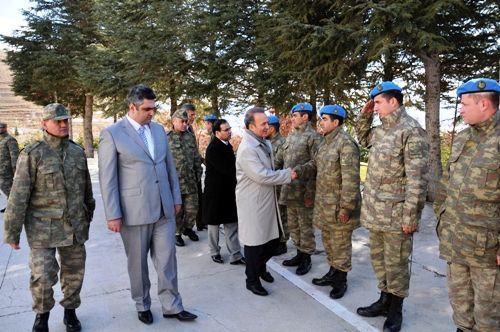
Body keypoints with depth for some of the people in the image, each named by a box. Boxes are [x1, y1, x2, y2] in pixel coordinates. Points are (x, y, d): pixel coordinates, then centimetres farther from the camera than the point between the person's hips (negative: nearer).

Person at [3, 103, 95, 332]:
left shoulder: (78, 152, 4)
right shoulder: (32, 154, -9)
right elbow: (19, 196, -9)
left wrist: (89, 215, 19)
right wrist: (12, 232, -9)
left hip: (74, 227, 4)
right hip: (43, 228, -4)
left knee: (74, 273, 13)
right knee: (42, 277, -5)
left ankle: (70, 311, 35)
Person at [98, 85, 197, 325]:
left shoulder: (159, 129, 9)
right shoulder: (112, 133, -7)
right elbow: (107, 178, -9)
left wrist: (176, 198, 12)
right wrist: (113, 215, -11)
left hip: (164, 208, 4)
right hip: (134, 211, -4)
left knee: (167, 259, 9)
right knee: (138, 262, 13)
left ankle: (171, 306, 24)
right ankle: (142, 306, 33)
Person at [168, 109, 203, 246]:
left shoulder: (190, 137, 9)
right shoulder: (167, 138, -6)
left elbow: (197, 158, 13)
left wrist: (198, 174, 11)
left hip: (191, 181, 4)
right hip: (174, 182, -4)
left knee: (192, 208, 11)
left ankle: (188, 228, 34)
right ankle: (177, 233, 24)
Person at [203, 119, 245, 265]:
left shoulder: (227, 145, 7)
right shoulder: (213, 148, -19)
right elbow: (227, 169, -24)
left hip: (228, 191, 7)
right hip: (215, 192, -7)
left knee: (232, 223, 8)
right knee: (214, 223, 11)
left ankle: (235, 255, 14)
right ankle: (215, 252, 28)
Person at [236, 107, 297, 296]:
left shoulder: (266, 143, 9)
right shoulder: (247, 149, -21)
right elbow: (262, 176, -26)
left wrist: (285, 174, 9)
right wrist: (288, 174, -17)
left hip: (268, 200, 9)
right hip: (253, 203, -8)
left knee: (273, 239, 16)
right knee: (255, 242, 5)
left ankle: (260, 266, 40)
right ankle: (252, 280, 24)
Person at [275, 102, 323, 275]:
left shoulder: (313, 137, -11)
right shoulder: (291, 136, 13)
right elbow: (279, 159, 19)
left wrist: (310, 192, -19)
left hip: (303, 192, -8)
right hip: (289, 190, 8)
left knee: (305, 226, 6)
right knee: (293, 225, 17)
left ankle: (306, 258, 20)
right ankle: (299, 254, 31)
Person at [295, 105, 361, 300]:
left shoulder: (346, 143, -19)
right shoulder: (326, 142, 12)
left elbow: (350, 178, -23)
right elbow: (315, 163, 16)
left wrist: (346, 207, -23)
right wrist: (299, 170, -5)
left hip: (338, 206, -9)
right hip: (324, 203, 9)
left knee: (340, 244, 6)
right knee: (328, 241, 20)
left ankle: (341, 280, 21)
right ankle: (332, 272, 36)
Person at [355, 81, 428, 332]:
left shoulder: (411, 130, -15)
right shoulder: (381, 130, 10)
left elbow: (416, 178, -19)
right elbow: (362, 137, 32)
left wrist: (410, 215, -19)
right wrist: (364, 114, 14)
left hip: (395, 212, -8)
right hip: (375, 209, 8)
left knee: (395, 263, 6)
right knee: (378, 257, 19)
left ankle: (395, 310, 24)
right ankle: (384, 300, 36)